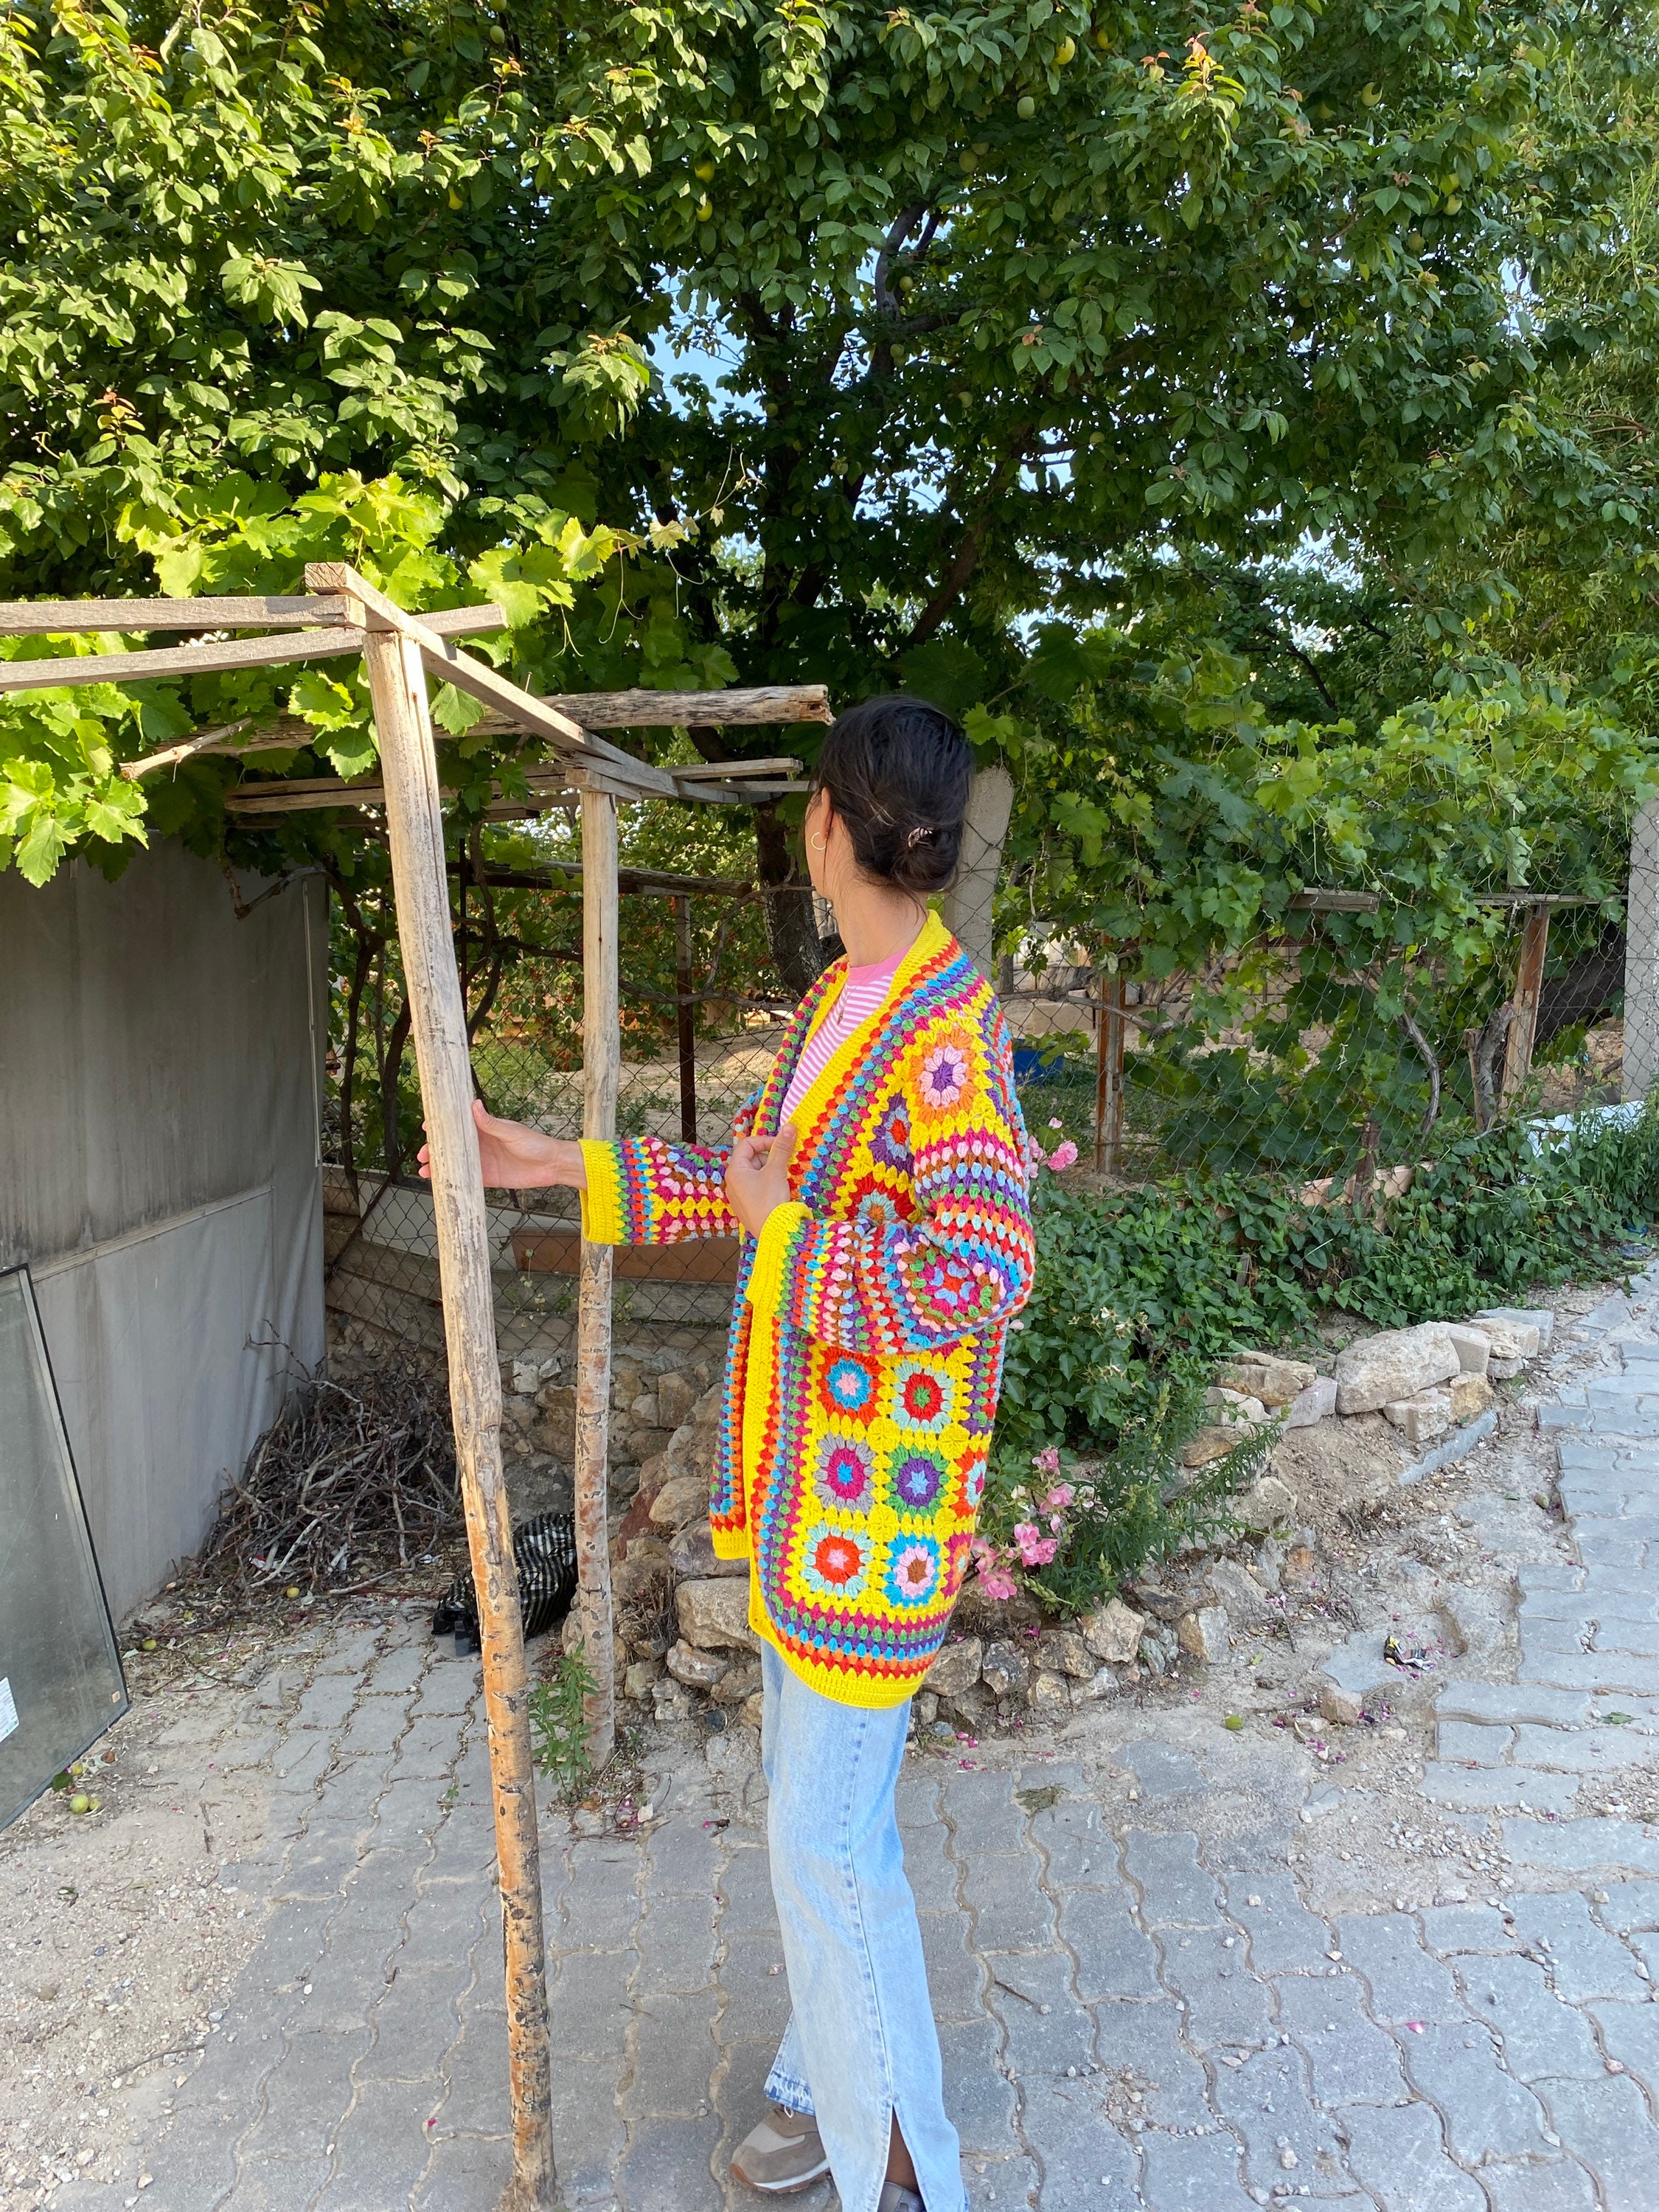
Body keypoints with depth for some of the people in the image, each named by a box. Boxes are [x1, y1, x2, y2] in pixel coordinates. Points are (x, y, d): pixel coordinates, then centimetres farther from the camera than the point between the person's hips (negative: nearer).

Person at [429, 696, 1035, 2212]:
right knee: (809, 1792, 21)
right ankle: (831, 2081, 42)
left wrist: (787, 1238, -20)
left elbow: (980, 1280, -29)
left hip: (881, 1486, -9)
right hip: (803, 1460, 9)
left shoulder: (949, 1029, -22)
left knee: (828, 1832, 2)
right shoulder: (838, 1001, 6)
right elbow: (763, 1179, 16)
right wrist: (571, 1168, 14)